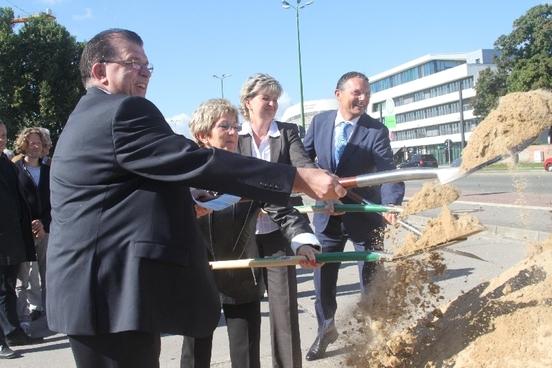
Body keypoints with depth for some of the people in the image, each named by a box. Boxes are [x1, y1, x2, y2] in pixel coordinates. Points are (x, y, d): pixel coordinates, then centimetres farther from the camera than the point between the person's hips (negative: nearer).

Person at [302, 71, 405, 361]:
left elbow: (387, 171, -26)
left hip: (364, 215, -3)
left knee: (371, 280, 9)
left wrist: (391, 204, -43)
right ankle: (326, 330, 38)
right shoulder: (320, 121, -4)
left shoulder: (376, 130, -15)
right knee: (322, 279, 13)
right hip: (327, 214, 3)